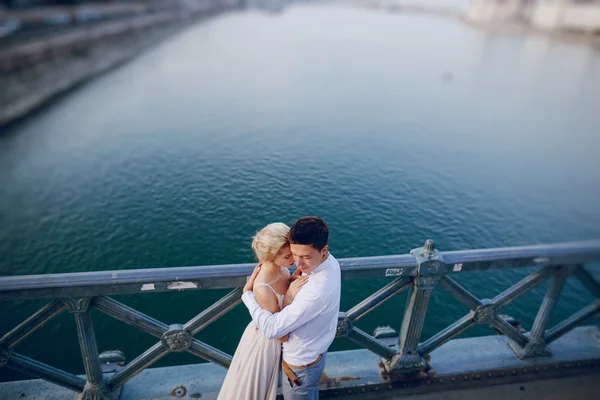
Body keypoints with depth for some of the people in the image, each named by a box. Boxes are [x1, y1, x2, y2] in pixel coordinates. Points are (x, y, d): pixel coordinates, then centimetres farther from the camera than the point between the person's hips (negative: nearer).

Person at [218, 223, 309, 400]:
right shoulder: (263, 290, -40)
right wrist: (289, 298, -36)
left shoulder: (280, 267, -16)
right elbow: (281, 334, -28)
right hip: (264, 343, -6)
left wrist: (297, 282, -12)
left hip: (271, 335, 7)